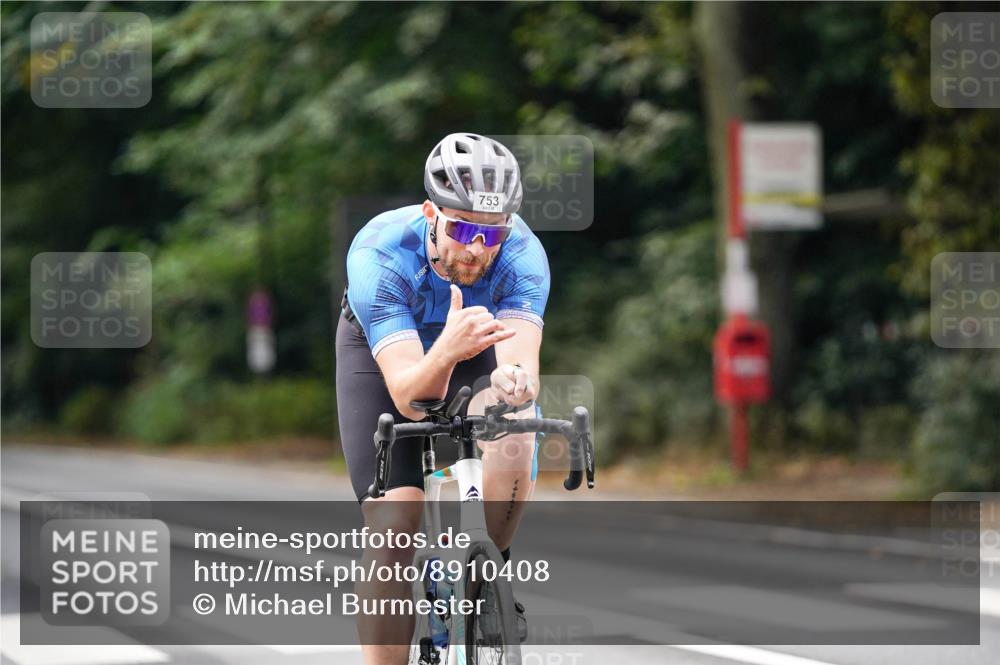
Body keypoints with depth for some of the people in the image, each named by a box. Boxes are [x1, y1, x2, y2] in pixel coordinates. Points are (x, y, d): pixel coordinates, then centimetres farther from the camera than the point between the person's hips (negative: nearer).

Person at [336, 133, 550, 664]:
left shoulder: (522, 255, -33)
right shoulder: (378, 255, -38)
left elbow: (522, 361, -45)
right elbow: (409, 397, -45)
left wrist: (514, 382, -69)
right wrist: (447, 351, -66)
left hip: (476, 347, 1)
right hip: (382, 350, -1)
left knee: (513, 447, -31)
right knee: (393, 523, -19)